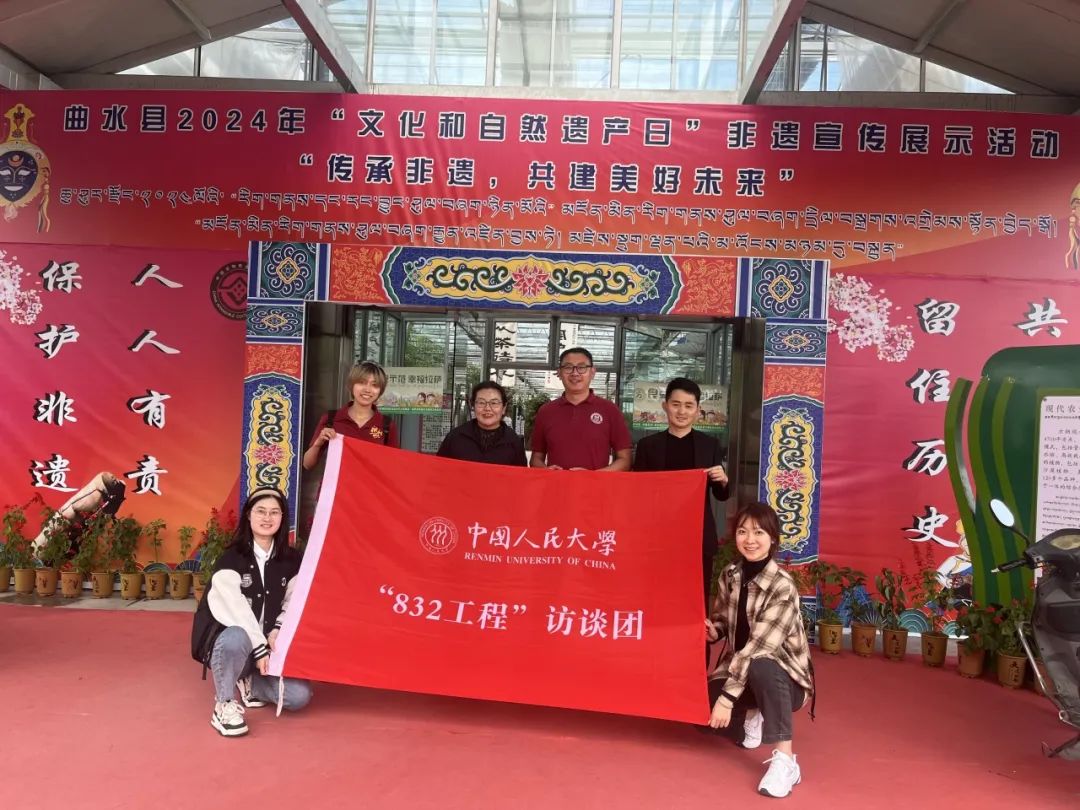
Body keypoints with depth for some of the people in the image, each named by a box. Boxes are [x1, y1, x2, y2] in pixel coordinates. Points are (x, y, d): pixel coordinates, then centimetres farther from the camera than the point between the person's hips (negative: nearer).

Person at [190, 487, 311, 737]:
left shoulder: (291, 560, 1)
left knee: (299, 696, -18)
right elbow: (235, 609, -18)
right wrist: (258, 648, -23)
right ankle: (224, 705, -16)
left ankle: (248, 683, 13)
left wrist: (278, 631, -16)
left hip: (270, 645, 4)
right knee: (237, 639, -41)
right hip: (227, 641, -4)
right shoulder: (231, 558, -11)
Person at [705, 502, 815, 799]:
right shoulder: (729, 575, -5)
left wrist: (728, 697, -32)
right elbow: (723, 619, 11)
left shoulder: (782, 587, -24)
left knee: (760, 668, -39)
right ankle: (751, 717, 20)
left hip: (783, 676, -7)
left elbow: (758, 648, -30)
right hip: (740, 668, 7)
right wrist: (713, 630, -13)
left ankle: (784, 760, -28)